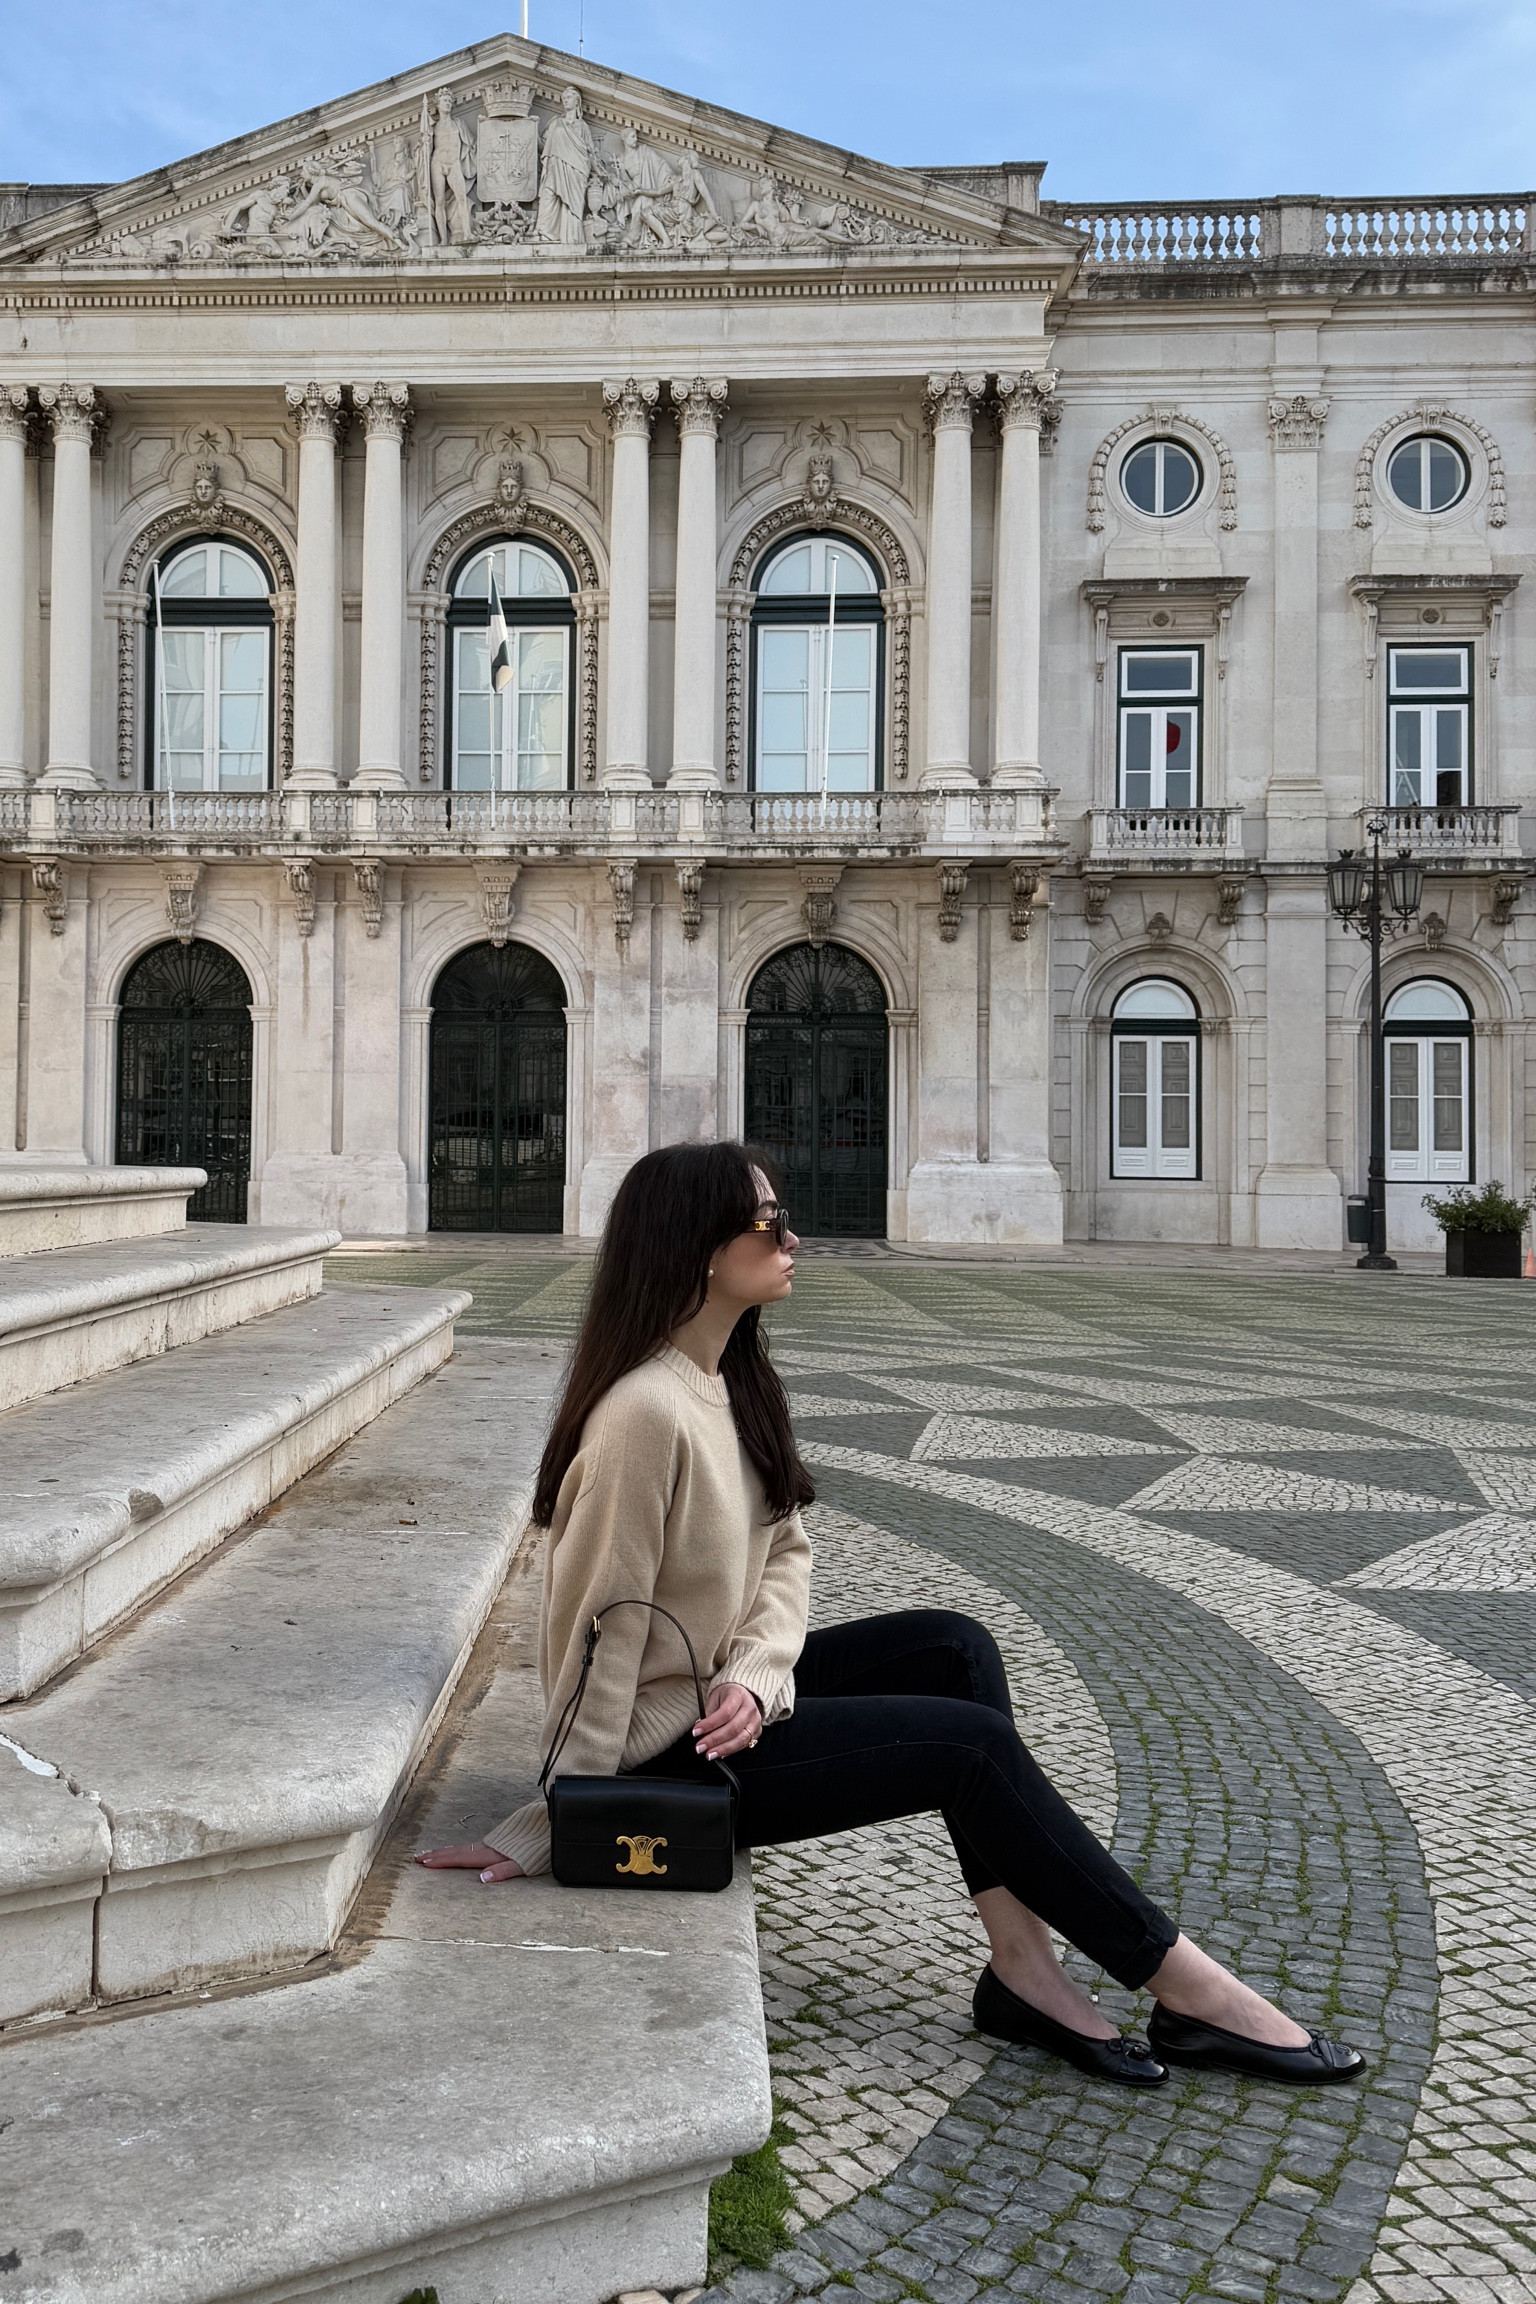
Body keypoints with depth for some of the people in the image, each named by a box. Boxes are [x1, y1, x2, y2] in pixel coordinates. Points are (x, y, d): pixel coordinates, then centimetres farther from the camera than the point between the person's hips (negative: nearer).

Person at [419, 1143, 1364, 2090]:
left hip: (724, 1700, 9)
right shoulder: (648, 1411, -27)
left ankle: (1024, 1969, -4)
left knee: (955, 1647, -4)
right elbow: (601, 1627, -24)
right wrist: (548, 1831, -17)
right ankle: (1184, 1985, 3)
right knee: (972, 1744, -11)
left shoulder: (733, 1379, 3)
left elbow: (785, 1551, 3)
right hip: (669, 1752, -9)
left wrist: (754, 1676, -15)